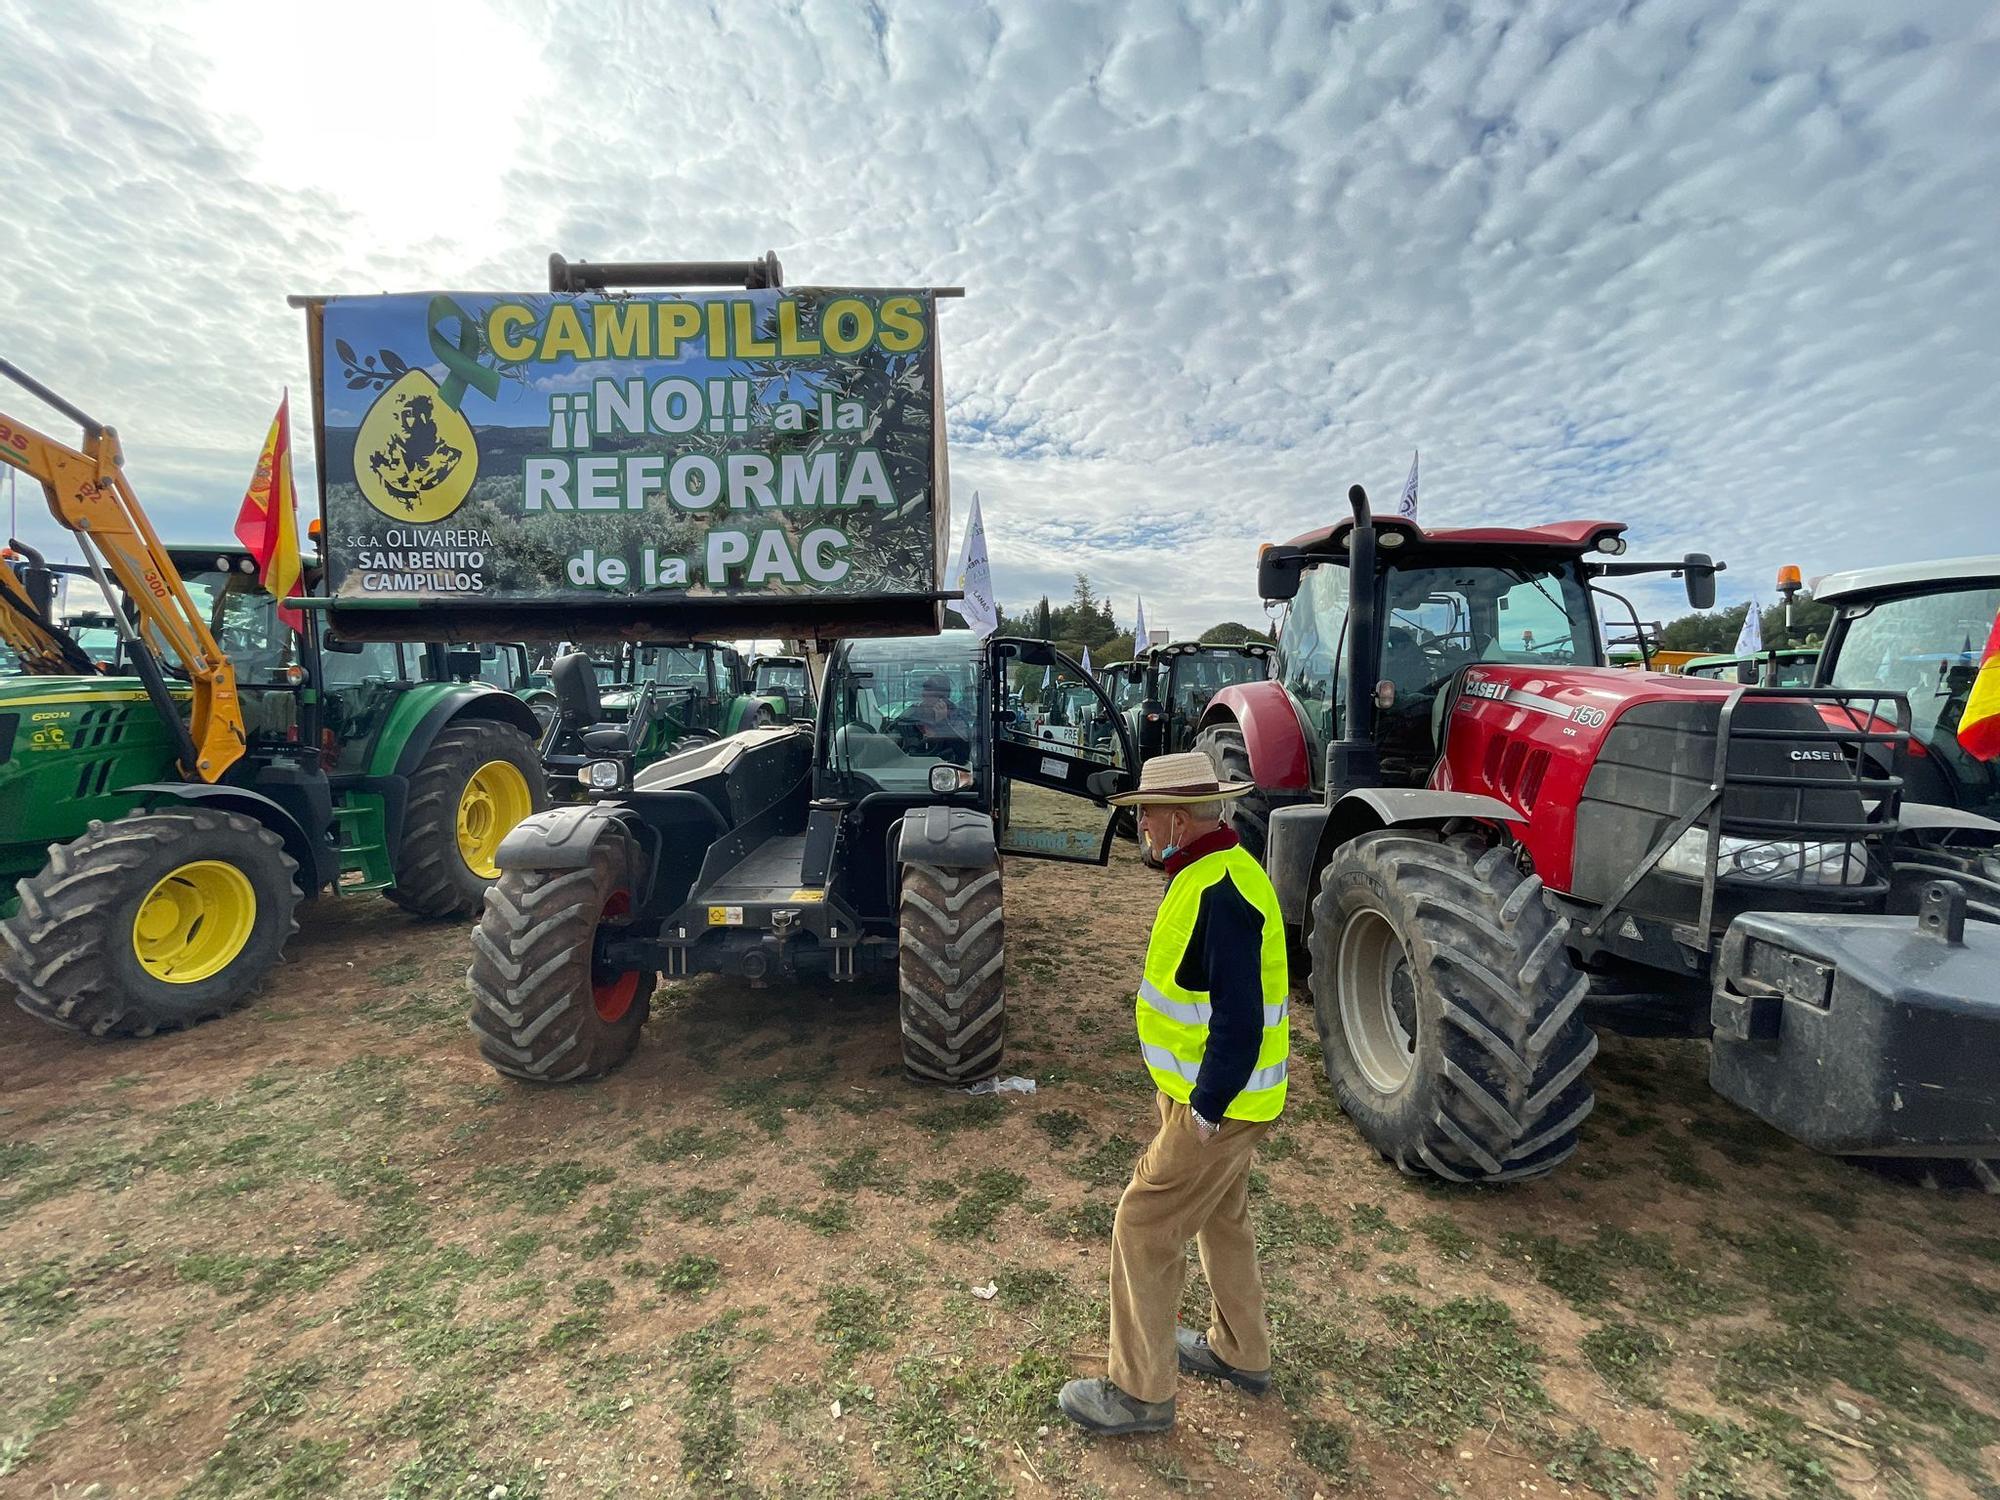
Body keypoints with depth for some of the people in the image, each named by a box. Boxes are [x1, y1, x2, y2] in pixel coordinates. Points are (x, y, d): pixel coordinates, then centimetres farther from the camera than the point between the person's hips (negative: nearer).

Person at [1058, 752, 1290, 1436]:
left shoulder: (1221, 893, -28)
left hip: (1217, 1106, -10)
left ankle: (1139, 1391, 21)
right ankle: (1240, 1351, 45)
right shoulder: (1214, 872, 5)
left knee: (1145, 1228, 3)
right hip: (1217, 1096, 10)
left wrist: (1206, 1108, -20)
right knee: (1222, 1219, 25)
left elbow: (1241, 1020, -29)